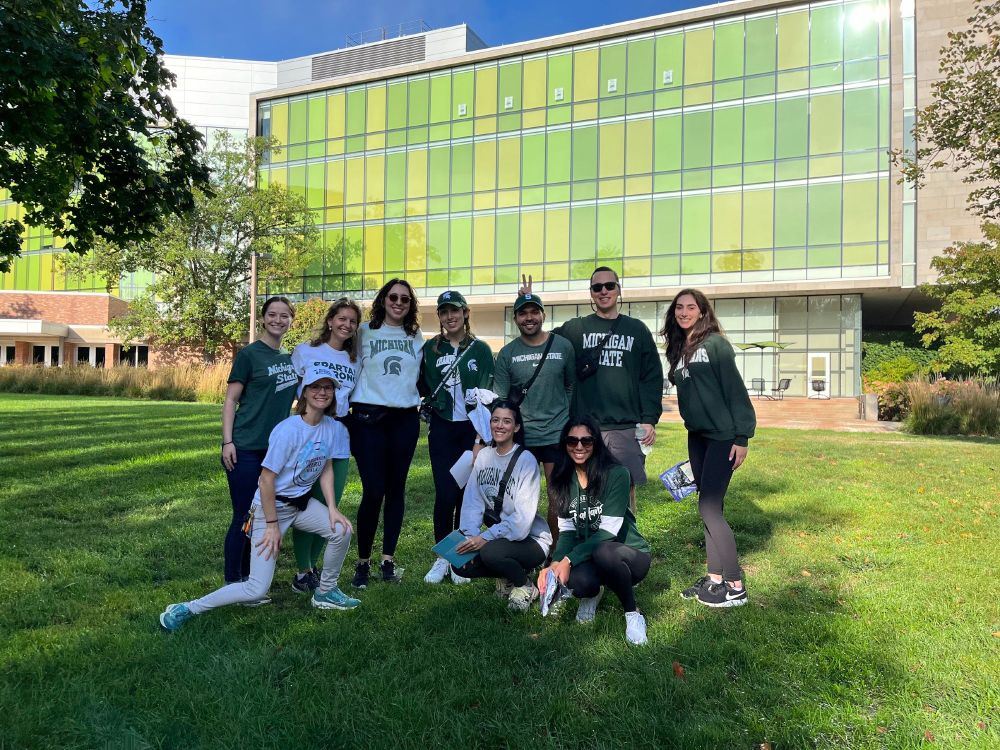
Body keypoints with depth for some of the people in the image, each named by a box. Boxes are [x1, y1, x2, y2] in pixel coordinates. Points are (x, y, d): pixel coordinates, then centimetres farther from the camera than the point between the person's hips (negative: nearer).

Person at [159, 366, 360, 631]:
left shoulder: (330, 426, -3)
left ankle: (326, 592, 15)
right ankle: (187, 609, 7)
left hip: (302, 503, 7)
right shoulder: (288, 430, -25)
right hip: (271, 506, -7)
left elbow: (326, 468, 8)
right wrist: (273, 524, -17)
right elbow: (266, 480, -21)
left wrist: (332, 508, -1)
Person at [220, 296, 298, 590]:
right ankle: (231, 582, 12)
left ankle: (247, 577, 26)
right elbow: (231, 400, -7)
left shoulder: (291, 357, 10)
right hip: (246, 447, -6)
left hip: (276, 448, 6)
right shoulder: (249, 354, -6)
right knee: (243, 516, -1)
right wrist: (227, 442, -14)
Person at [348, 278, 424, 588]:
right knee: (373, 491, -7)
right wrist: (347, 405, -1)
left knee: (396, 489, 7)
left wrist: (421, 401, 10)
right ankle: (362, 561, 9)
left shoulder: (416, 337, 12)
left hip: (405, 419, 3)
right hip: (369, 417, -3)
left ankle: (388, 559, 18)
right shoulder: (364, 331, 3)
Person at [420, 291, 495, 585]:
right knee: (446, 494, -6)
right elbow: (422, 386, 14)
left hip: (473, 428, 0)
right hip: (442, 429, 0)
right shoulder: (430, 349, 7)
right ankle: (442, 557, 11)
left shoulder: (481, 349, 3)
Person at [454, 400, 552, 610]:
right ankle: (509, 574, 12)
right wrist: (471, 537, -18)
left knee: (490, 552, -32)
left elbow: (523, 518, -22)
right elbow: (472, 502, -3)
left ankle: (525, 586, -2)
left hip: (531, 539, -6)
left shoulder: (526, 461, -16)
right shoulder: (484, 456, 2)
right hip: (497, 536, 6)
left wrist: (485, 538, -27)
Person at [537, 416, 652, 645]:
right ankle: (592, 593, 7)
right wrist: (554, 564, -18)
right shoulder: (564, 480, 2)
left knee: (603, 552, -39)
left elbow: (608, 530, -20)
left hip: (631, 553, -4)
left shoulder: (616, 473, -15)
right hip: (589, 558, 4)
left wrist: (569, 560, -27)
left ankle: (632, 614, -13)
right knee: (579, 581, -32)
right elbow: (567, 531, 0)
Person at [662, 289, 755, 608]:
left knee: (709, 507, -8)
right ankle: (714, 578, 21)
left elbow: (735, 391, -13)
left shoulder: (715, 344, -9)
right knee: (710, 507, 11)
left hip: (722, 436, -7)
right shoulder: (679, 349, 12)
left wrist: (741, 438, -17)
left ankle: (735, 586, 3)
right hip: (696, 437, 7)